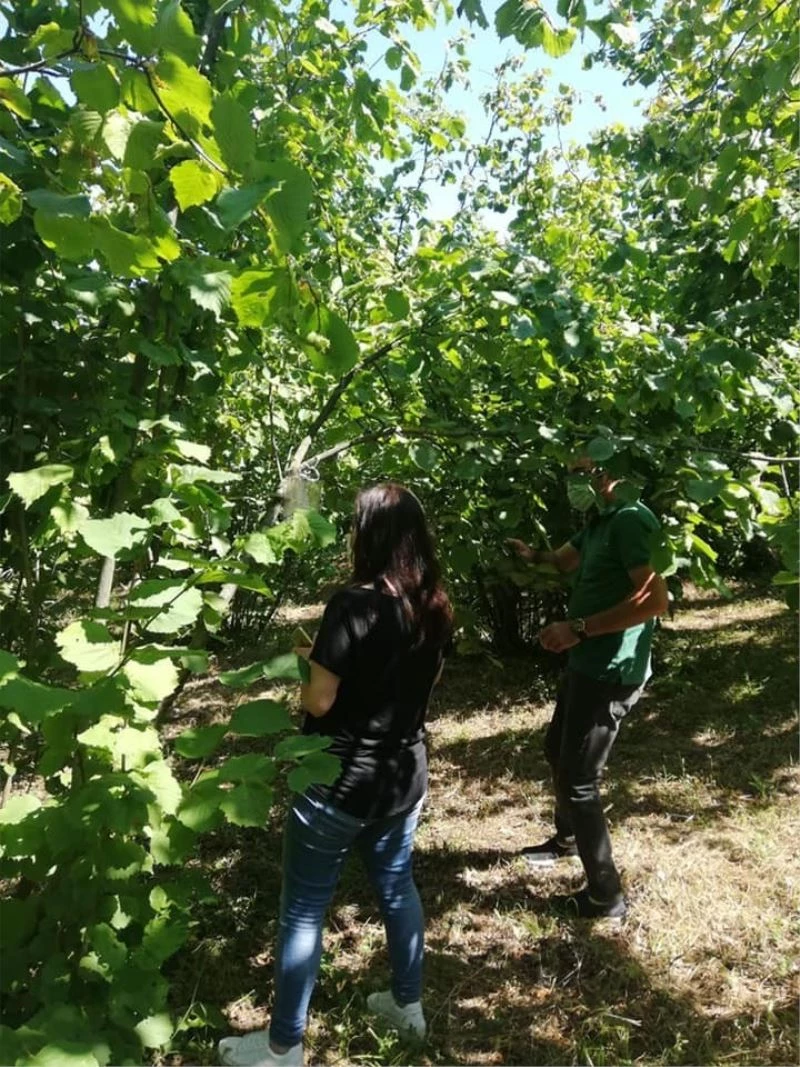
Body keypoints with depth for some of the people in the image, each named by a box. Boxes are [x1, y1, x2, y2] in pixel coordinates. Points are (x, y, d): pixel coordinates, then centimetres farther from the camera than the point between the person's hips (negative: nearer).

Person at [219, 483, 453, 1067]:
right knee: (397, 887, 24)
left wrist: (305, 663, 0)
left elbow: (319, 700, -20)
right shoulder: (435, 607, -2)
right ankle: (408, 1004, 42)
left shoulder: (356, 603, -23)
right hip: (404, 776, 7)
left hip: (340, 782, -6)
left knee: (304, 909, 9)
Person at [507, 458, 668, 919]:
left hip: (610, 672, -11)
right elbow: (566, 560, 24)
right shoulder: (604, 519, 10)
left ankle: (606, 896, 15)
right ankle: (567, 838, 50)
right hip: (588, 664, 11)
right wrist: (534, 554, 4)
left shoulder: (631, 519, -22)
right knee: (558, 751, 27)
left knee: (579, 778, -1)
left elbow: (655, 598, -31)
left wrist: (578, 628, -28)